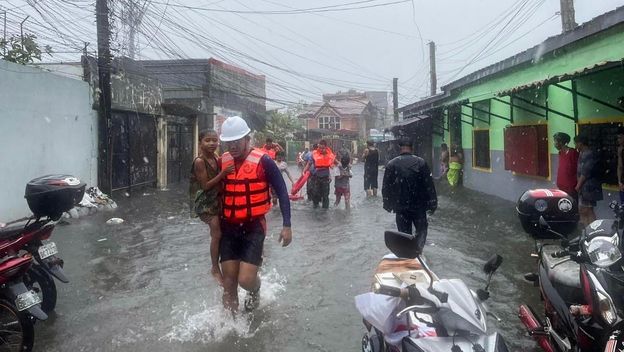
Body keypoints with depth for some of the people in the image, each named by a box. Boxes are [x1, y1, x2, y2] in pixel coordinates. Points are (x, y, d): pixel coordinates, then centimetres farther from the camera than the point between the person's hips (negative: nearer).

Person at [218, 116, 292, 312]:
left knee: (246, 280, -8)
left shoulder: (263, 161, -12)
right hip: (229, 228, 4)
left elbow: (282, 192, -7)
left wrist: (287, 225, -10)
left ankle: (255, 291, 29)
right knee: (229, 283, 7)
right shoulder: (222, 162, 2)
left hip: (254, 227, -4)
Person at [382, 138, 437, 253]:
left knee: (404, 233, 12)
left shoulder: (391, 164, -5)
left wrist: (388, 204, 11)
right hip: (419, 205, 0)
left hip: (400, 206, 1)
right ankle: (418, 249, -2)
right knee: (421, 229, 17)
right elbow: (429, 184, -6)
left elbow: (386, 187, 0)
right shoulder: (421, 162, -8)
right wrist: (432, 203, 2)